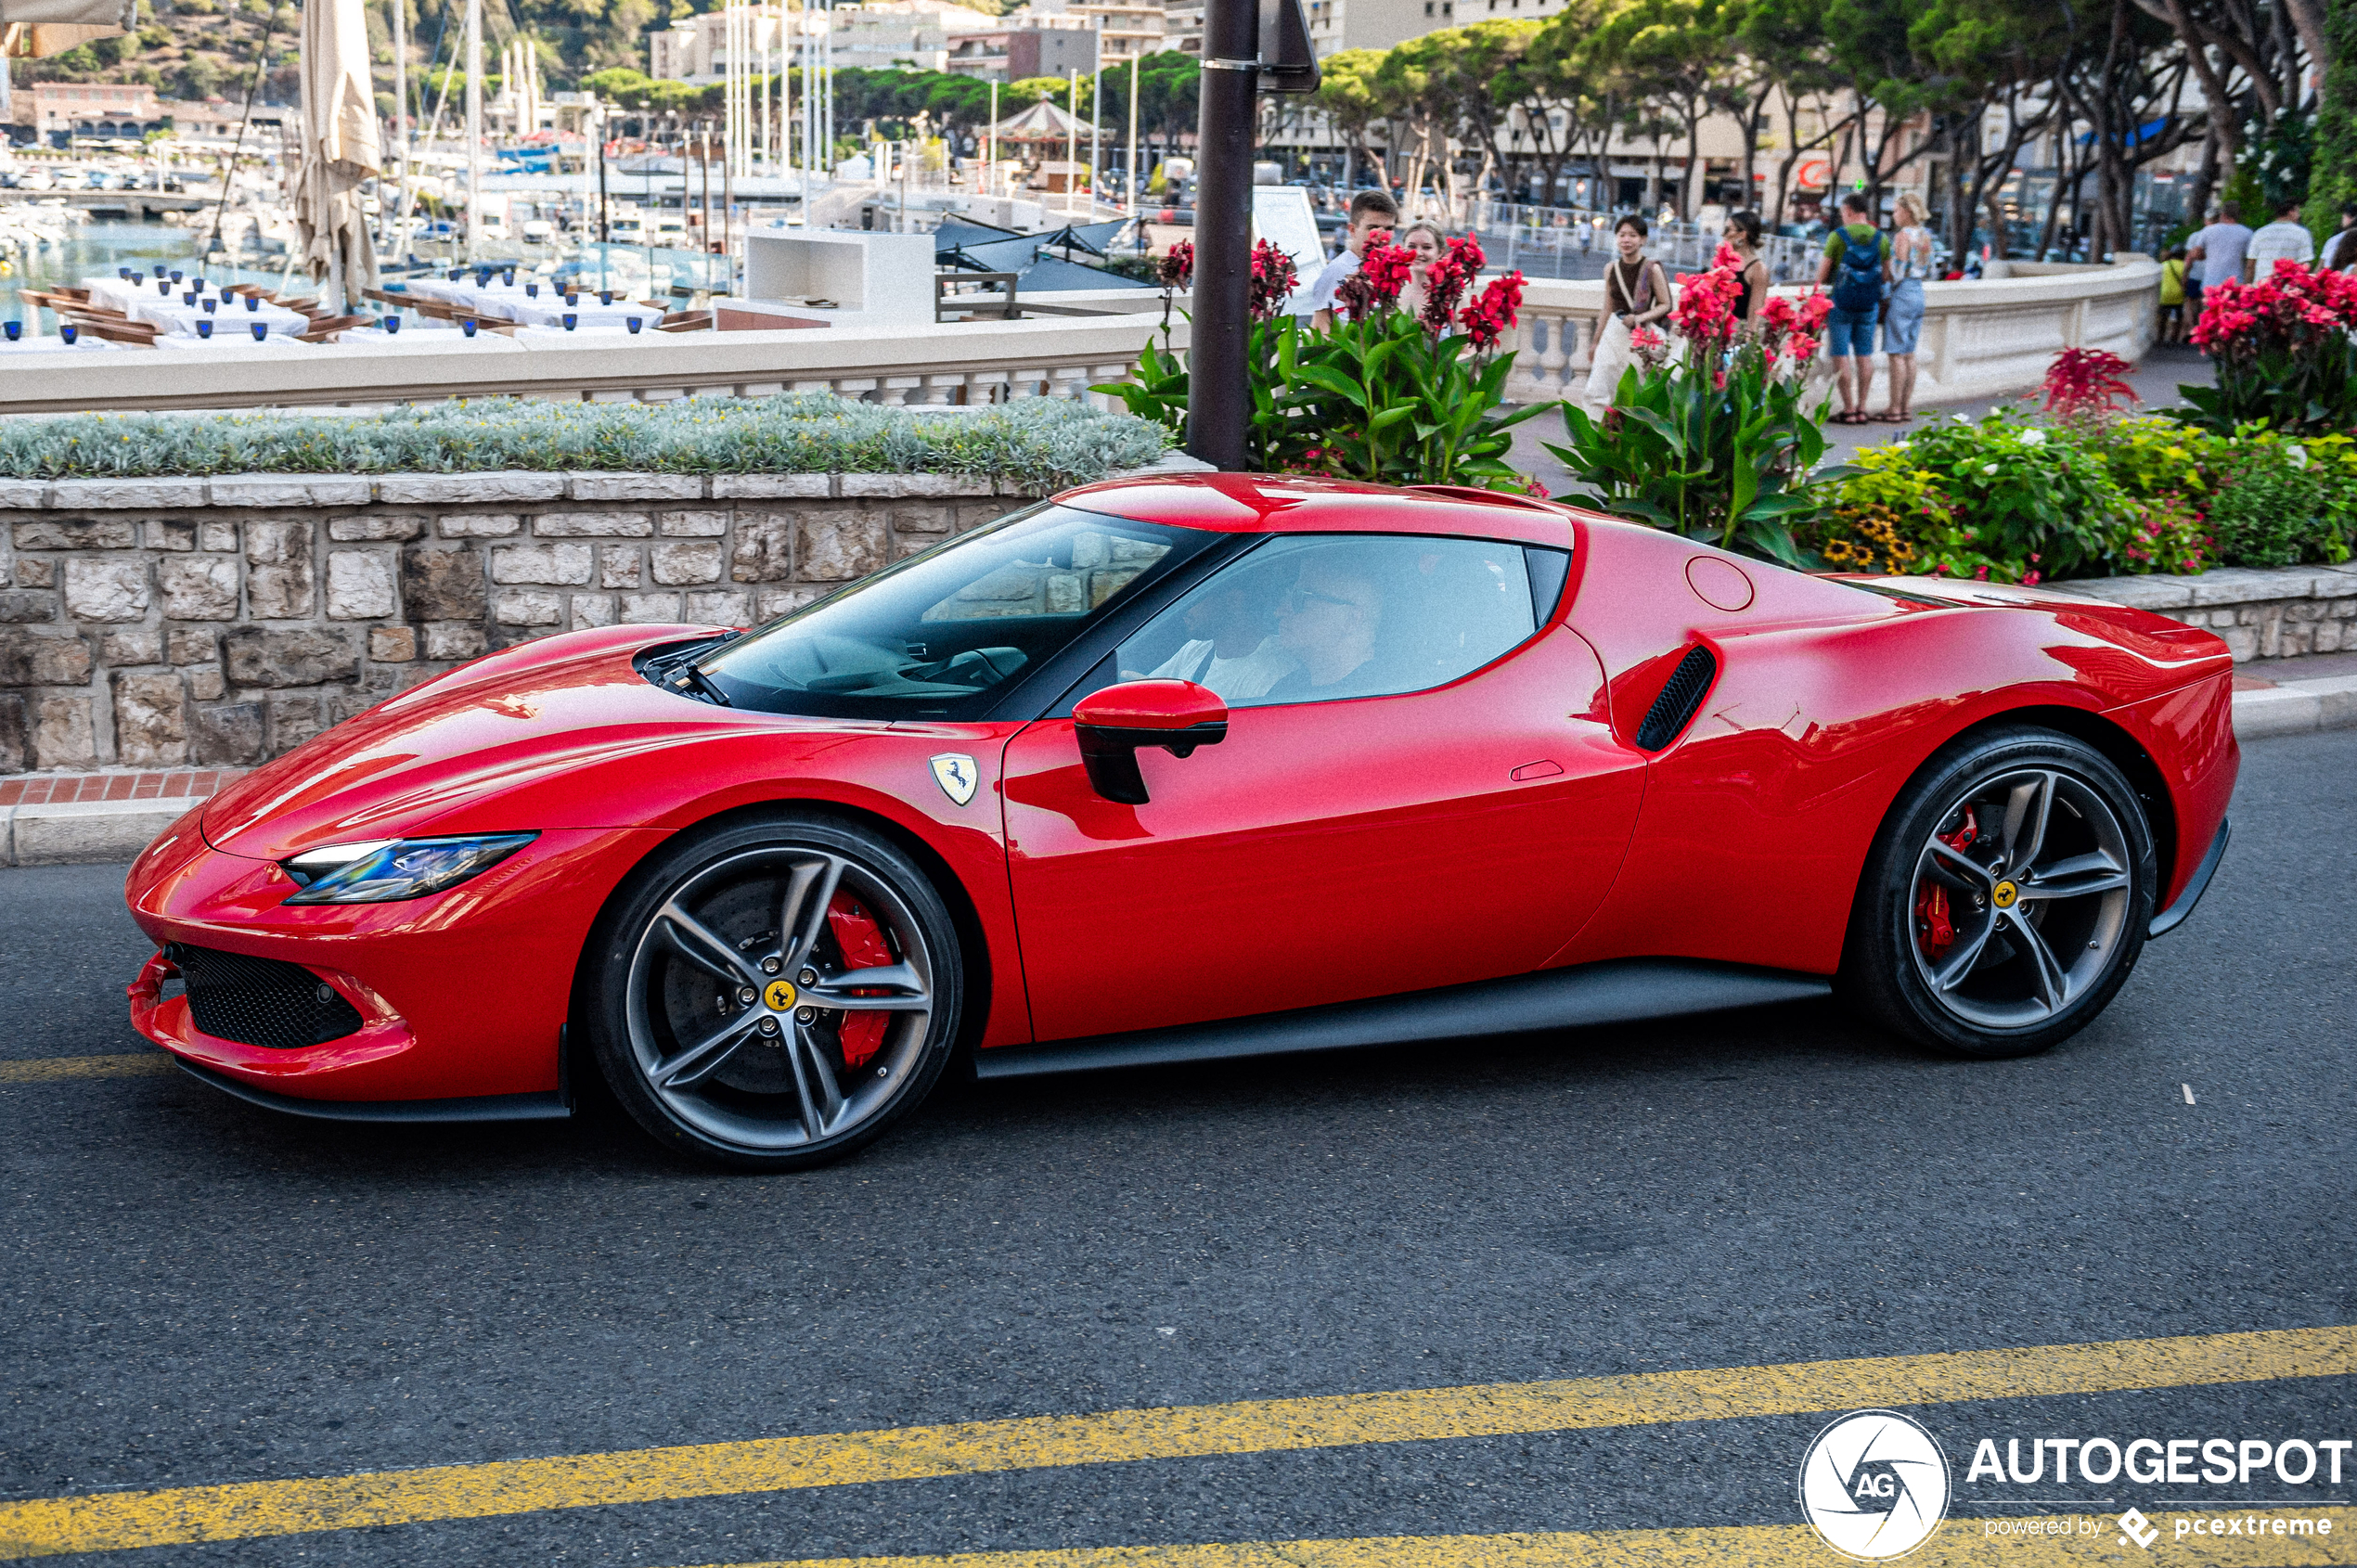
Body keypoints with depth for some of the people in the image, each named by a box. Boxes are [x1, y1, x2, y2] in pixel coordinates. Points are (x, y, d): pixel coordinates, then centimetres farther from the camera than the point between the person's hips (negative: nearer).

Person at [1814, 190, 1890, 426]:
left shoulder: (1837, 237, -9)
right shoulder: (1881, 238, 3)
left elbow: (1821, 278, -6)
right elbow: (1885, 277, 8)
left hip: (1842, 303, -4)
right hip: (1869, 305, 4)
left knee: (1841, 356, 0)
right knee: (1865, 355, 10)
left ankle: (1848, 410, -3)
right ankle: (1861, 409, 10)